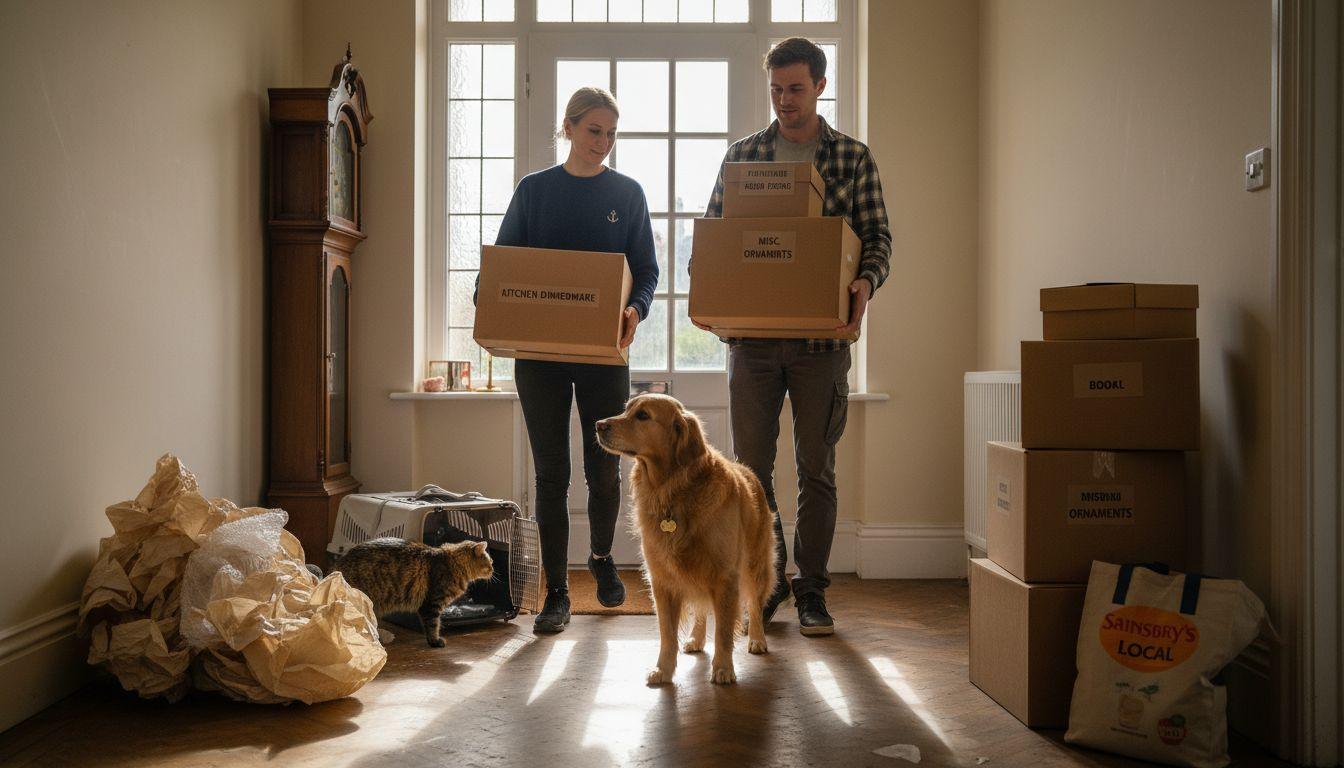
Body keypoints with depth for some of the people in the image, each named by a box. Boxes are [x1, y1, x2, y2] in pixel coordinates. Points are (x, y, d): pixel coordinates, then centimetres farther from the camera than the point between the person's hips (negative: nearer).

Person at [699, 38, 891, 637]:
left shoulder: (853, 158, 6)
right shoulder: (741, 154, 10)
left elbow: (877, 237, 3)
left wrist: (866, 282, -18)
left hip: (822, 336, -1)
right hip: (752, 334, 2)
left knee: (816, 468, 4)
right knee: (751, 464, 4)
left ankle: (811, 588, 17)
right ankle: (769, 577, 23)